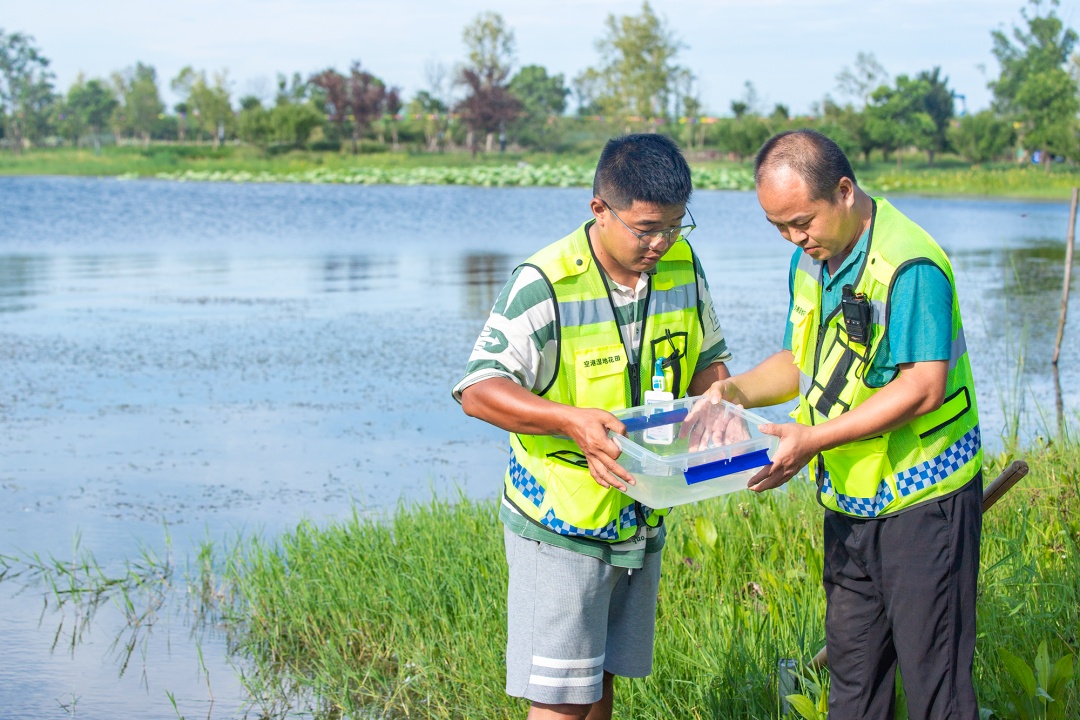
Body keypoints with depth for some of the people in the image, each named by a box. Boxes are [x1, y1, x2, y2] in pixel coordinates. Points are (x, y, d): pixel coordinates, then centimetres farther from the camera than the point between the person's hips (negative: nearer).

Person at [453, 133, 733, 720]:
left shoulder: (682, 265, 0)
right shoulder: (546, 284, -19)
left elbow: (706, 358, 15)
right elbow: (478, 390, -23)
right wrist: (570, 420, -38)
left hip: (640, 517, 6)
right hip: (560, 523, -6)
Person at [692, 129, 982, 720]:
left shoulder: (908, 264, -20)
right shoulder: (812, 259, 8)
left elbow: (923, 387, -24)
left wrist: (814, 438, -26)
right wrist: (737, 390, 1)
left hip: (920, 500, -8)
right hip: (849, 500, 8)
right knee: (851, 672, 15)